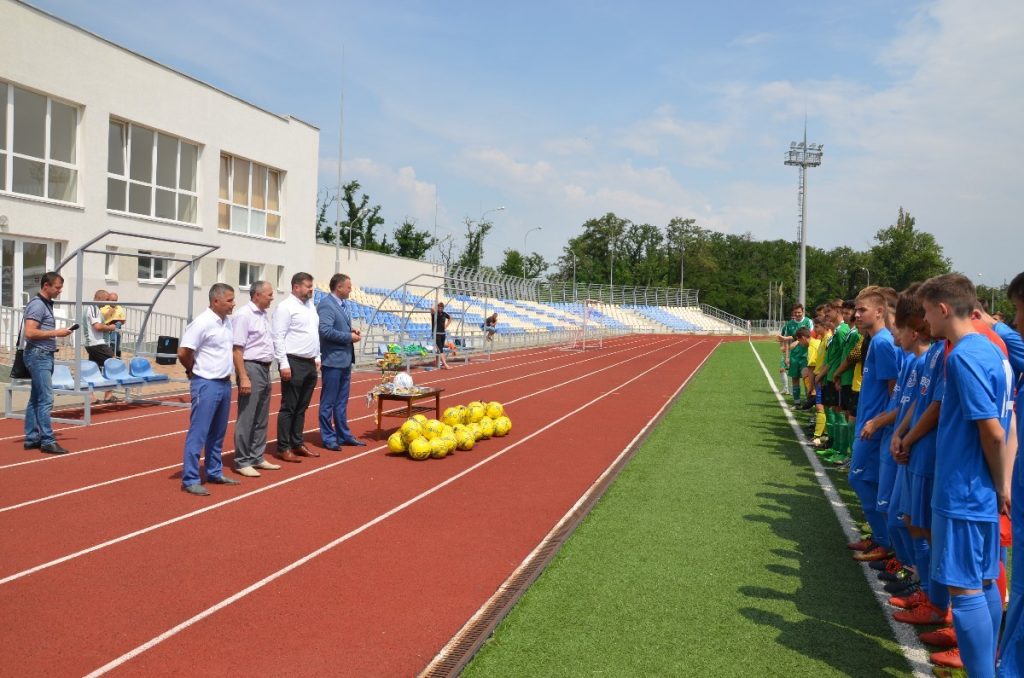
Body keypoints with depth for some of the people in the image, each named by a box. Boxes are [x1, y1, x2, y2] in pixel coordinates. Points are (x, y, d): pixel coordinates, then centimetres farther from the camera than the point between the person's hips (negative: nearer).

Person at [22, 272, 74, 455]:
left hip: (45, 355, 10)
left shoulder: (46, 304, 16)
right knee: (45, 399, -10)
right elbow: (30, 332, -22)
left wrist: (52, 343, 13)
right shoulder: (37, 305, -13)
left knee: (36, 399, 11)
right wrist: (56, 333, -17)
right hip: (38, 355, -10)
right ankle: (47, 441, -8)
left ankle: (32, 438, 16)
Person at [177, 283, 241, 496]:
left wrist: (227, 374, 11)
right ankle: (190, 480, 3)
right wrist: (194, 370, 0)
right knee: (198, 433, -3)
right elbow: (183, 353, -17)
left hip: (225, 383, 8)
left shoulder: (228, 322, 8)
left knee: (218, 433, 16)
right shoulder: (202, 323, -16)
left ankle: (214, 472, 27)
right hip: (206, 384, -8)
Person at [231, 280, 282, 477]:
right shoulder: (244, 315, -13)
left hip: (264, 369, 9)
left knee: (261, 418, 14)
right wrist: (244, 377, -21)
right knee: (246, 418, -2)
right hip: (251, 368, -9)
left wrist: (267, 369, 15)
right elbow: (236, 350, -17)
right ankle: (242, 462, 6)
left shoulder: (264, 315, 13)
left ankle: (257, 457, 24)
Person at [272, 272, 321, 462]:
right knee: (289, 407, -3)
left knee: (302, 408, 14)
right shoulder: (286, 307, -10)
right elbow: (278, 337, -14)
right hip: (294, 363, -8)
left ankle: (297, 444, 22)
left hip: (310, 363, 8)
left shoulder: (311, 306, 15)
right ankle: (283, 448, 4)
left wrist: (317, 357, 15)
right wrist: (284, 364, -18)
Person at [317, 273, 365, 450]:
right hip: (333, 360, -9)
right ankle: (328, 437, 9)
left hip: (345, 359, 9)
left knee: (342, 401, 15)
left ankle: (344, 435, 23)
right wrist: (349, 337, -17)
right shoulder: (326, 304, -15)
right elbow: (326, 330, -24)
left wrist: (352, 331, 3)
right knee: (328, 402, 1)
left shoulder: (343, 304, 13)